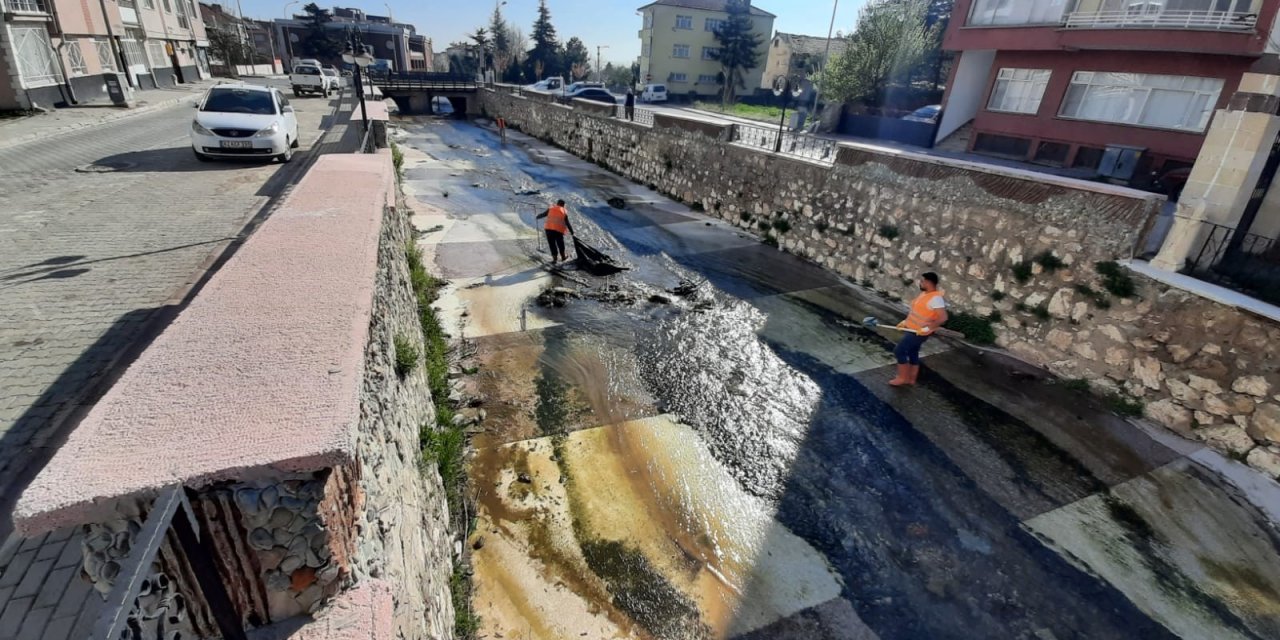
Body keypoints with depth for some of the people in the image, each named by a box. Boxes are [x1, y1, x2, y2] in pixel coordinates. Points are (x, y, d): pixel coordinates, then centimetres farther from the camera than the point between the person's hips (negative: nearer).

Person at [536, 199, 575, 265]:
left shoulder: (550, 209, 7)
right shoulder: (564, 212, 6)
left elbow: (543, 214, 15)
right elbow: (567, 224, 4)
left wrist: (538, 216, 36)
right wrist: (572, 232, 10)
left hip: (549, 229, 1)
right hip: (559, 230, 0)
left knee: (552, 244, 6)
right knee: (560, 244, 17)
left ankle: (555, 258, 2)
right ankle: (563, 256, 33)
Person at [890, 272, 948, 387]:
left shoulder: (936, 298, -24)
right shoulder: (924, 293, 7)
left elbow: (943, 318, -30)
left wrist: (927, 328, -28)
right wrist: (906, 321, 13)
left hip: (919, 332, -9)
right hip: (912, 329, 9)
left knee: (899, 351, -6)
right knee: (913, 354, 17)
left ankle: (903, 378, 8)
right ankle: (911, 379, 30)